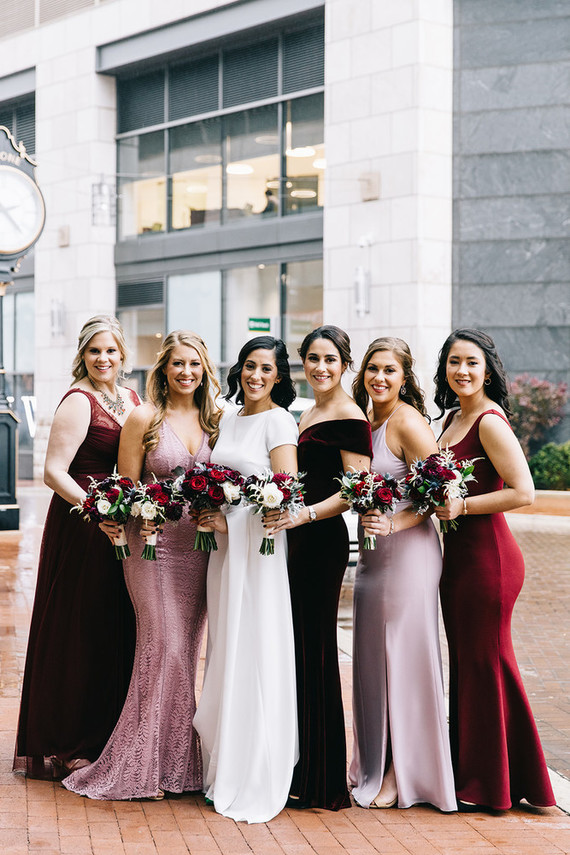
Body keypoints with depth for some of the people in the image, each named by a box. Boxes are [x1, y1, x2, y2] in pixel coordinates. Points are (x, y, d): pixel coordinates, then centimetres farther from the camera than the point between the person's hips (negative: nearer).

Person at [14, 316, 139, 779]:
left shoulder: (132, 398, 12)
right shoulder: (78, 401, -11)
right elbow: (53, 472, -17)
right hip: (79, 526, -7)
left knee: (116, 630, 12)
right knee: (78, 631, -1)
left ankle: (107, 735, 24)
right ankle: (70, 745, 10)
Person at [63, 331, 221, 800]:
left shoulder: (214, 419, 10)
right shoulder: (144, 418, -1)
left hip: (200, 547, 4)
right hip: (154, 544, -4)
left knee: (186, 651, 7)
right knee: (164, 647, -8)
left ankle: (176, 761, 15)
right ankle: (143, 766, 1)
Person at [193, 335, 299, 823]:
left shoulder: (279, 420, -6)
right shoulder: (228, 420, 16)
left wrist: (231, 520, -13)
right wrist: (212, 518, 3)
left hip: (259, 544, -7)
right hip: (225, 544, 7)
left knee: (254, 653, -5)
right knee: (226, 652, 8)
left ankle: (257, 779, 1)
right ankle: (226, 768, 15)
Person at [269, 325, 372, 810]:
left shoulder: (349, 416, -10)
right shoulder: (308, 415, 18)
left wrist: (305, 514, -27)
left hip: (322, 540, -9)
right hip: (299, 539, 9)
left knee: (314, 650, -5)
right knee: (295, 648, 10)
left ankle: (322, 783, 3)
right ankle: (301, 768, 18)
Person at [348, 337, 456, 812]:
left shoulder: (406, 422, -13)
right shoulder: (368, 422, 12)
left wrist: (392, 524, -25)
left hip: (408, 553, -8)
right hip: (373, 554, 8)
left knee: (401, 658, -2)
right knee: (372, 660, 12)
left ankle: (401, 776, 8)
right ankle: (373, 766, 24)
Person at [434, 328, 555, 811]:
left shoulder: (490, 422, -14)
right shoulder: (453, 417, 13)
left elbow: (523, 492, -21)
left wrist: (461, 506, -19)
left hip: (487, 554, -9)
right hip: (459, 553, 9)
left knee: (484, 662, 0)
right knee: (465, 662, 13)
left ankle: (488, 786, 12)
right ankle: (468, 775, 24)